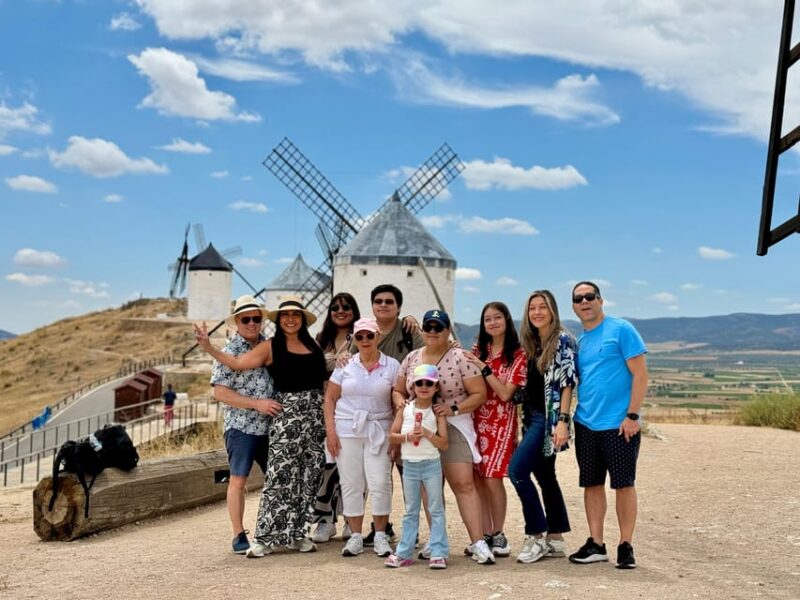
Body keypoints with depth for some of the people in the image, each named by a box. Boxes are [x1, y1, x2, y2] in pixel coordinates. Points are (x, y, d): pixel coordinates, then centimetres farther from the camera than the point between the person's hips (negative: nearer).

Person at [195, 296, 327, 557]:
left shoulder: (313, 345, 12)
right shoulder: (271, 347, 1)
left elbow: (324, 376, 16)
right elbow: (238, 362, -7)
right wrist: (209, 348, -14)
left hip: (315, 414, 4)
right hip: (287, 413, -4)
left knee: (309, 476, 7)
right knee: (280, 476, -6)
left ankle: (297, 533, 18)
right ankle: (266, 538, 0)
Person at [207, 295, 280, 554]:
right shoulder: (229, 351, -8)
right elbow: (220, 392, -12)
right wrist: (257, 404, -16)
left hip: (270, 425, 6)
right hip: (241, 426, -5)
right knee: (238, 480, 0)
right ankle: (239, 535, 9)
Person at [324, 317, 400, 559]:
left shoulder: (392, 366, 2)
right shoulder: (345, 365, 5)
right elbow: (330, 397, 7)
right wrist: (330, 431, -1)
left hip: (379, 432, -1)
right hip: (347, 431, 1)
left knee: (380, 483, -6)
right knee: (350, 484, 4)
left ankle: (380, 535, 9)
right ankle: (355, 536, 15)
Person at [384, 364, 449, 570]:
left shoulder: (437, 412, -6)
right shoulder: (405, 409, 0)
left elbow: (444, 444, -9)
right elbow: (392, 435, 0)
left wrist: (427, 433, -22)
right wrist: (408, 436, -16)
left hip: (431, 464, -2)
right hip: (409, 465, 2)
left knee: (436, 509, 2)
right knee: (410, 511, 12)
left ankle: (438, 552, 6)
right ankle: (404, 552, 17)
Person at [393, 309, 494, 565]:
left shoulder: (460, 358, -5)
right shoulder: (412, 358, 9)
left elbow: (479, 394, -7)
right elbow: (398, 390, 18)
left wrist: (454, 409, -19)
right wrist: (400, 402, -5)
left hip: (452, 428, -5)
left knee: (464, 484, -10)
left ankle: (478, 543, -7)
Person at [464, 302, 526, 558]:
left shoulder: (518, 354, -3)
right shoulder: (478, 350, 9)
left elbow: (506, 393, -11)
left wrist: (484, 368, -16)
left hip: (501, 421, -4)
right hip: (476, 418, 4)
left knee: (492, 478, -9)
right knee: (477, 478, 1)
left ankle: (499, 534, 8)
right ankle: (486, 534, 12)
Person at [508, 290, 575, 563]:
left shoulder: (563, 340, -7)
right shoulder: (531, 343, 15)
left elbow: (567, 383, -13)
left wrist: (562, 421, -19)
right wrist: (523, 422, 12)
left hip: (550, 416, -8)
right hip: (532, 416, 8)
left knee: (517, 470, -14)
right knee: (544, 475, 11)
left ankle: (536, 535, -3)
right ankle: (556, 538, 18)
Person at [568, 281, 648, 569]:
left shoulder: (621, 329, -6)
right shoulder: (579, 341, 12)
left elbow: (640, 374, -9)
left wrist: (632, 415, -14)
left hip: (619, 424, -6)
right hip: (586, 424, 6)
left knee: (624, 484, 1)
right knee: (592, 483, 9)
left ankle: (625, 546, 11)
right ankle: (595, 545, 18)